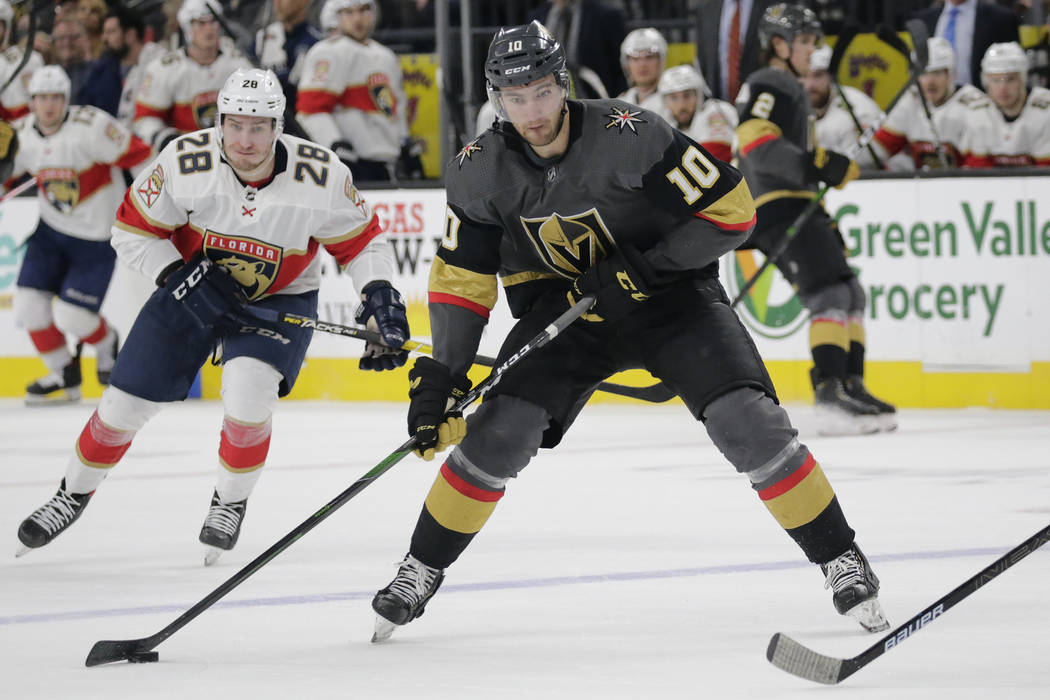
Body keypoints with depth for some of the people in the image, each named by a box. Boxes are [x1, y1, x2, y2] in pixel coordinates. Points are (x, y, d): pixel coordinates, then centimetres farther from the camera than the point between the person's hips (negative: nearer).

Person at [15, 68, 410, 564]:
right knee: (126, 402, 2)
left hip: (279, 300, -1)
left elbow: (363, 242, -10)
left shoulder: (321, 177, -25)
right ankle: (74, 494, 29)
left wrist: (379, 296, -25)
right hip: (192, 291, 1)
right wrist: (179, 276, -24)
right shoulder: (185, 163, -25)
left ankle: (230, 503, 0)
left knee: (248, 393, -27)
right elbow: (133, 229, -12)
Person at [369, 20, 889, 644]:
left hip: (669, 290, -3)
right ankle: (422, 570, 7)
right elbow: (463, 280, -4)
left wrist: (643, 266, -27)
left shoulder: (629, 136, -26)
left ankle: (839, 559, -4)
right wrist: (442, 376, -13)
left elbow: (731, 211, -21)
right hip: (562, 302, 3)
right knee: (499, 432, -13)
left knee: (747, 421, -19)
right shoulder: (481, 172, -13)